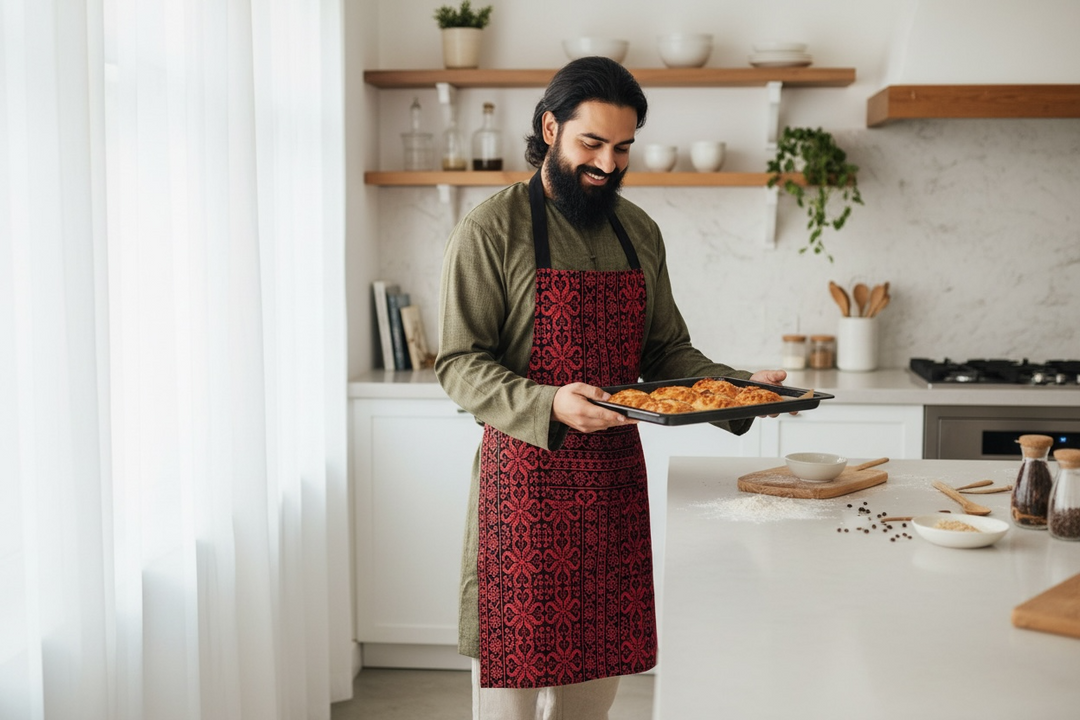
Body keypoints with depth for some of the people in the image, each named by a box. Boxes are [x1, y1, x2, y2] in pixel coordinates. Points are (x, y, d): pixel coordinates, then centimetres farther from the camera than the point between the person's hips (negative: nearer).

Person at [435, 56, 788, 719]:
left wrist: (742, 389, -1)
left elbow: (666, 351, 16)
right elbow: (460, 364, -11)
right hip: (526, 477, -5)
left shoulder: (640, 233, 11)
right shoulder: (492, 229, -6)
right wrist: (550, 404, -27)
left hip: (616, 477, 5)